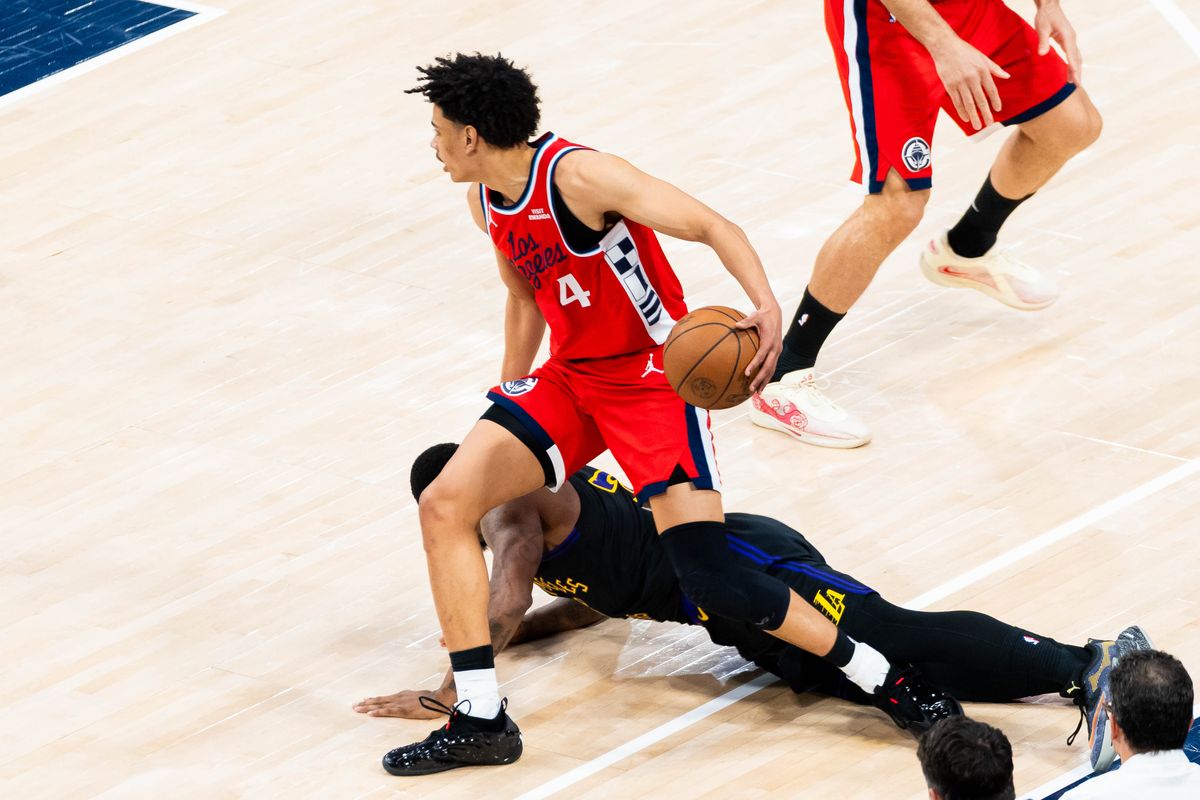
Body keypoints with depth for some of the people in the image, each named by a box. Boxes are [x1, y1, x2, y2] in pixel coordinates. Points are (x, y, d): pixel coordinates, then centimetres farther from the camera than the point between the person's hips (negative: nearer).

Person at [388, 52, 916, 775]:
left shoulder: (577, 176, -22)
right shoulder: (487, 201, 4)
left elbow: (711, 226, -26)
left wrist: (766, 306, -42)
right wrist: (509, 396, 26)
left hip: (656, 375, -8)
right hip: (570, 378, 8)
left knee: (706, 574, -19)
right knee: (444, 504, -9)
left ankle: (888, 680, -4)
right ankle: (481, 720, -5)